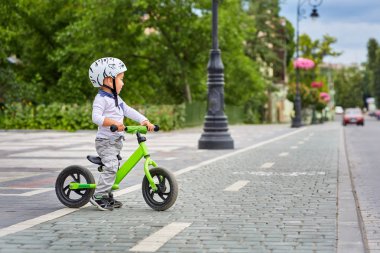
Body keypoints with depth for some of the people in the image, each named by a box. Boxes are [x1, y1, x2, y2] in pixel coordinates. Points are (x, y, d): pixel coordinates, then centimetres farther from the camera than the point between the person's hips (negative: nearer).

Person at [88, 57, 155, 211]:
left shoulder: (116, 98, 16)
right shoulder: (101, 99, -14)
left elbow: (128, 111, 13)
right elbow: (96, 117, -27)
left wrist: (144, 121, 1)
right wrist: (113, 123, -39)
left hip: (116, 141, 10)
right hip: (105, 141, -10)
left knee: (113, 168, 12)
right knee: (111, 167, -19)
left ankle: (107, 195, 22)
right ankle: (98, 196, -13)